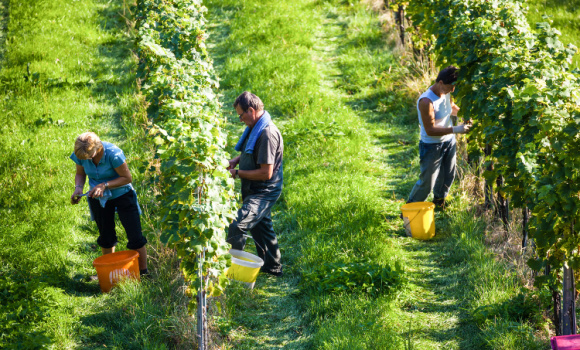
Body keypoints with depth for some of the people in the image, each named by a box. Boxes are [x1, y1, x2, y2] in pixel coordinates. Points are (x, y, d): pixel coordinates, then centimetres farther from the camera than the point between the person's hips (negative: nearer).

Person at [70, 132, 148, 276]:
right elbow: (80, 174, 2)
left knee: (135, 237, -5)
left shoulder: (113, 154, -32)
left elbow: (127, 178, -22)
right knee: (106, 237, 15)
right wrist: (78, 187, -20)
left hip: (121, 194, -4)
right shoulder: (79, 155, -18)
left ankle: (143, 273, 10)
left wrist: (104, 185, -31)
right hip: (98, 198, 4)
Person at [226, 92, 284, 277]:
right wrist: (237, 160, 5)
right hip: (254, 191, 11)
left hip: (263, 193, -11)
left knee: (237, 227, -20)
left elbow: (266, 173, -27)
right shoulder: (255, 127, 4)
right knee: (261, 227, 23)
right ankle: (272, 267, 39)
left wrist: (238, 173, -17)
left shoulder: (268, 133, -26)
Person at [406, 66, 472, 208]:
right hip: (431, 146, -8)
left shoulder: (446, 93, -5)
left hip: (449, 142, 8)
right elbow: (430, 130, -28)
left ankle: (439, 202, 48)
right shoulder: (426, 101, -30)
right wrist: (455, 129, -33)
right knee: (427, 183, 0)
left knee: (448, 177, 22)